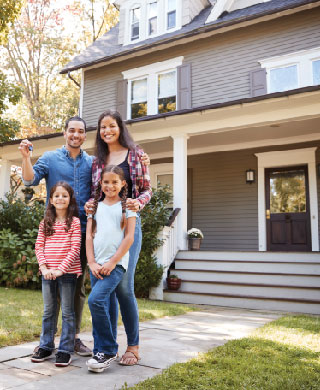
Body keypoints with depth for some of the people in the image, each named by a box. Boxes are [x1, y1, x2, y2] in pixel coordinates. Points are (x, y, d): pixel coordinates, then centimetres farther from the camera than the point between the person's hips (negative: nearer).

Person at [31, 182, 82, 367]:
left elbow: (75, 249, -9)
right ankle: (46, 347, 26)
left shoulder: (74, 222, -3)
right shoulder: (45, 223, 9)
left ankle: (65, 350, 12)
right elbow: (39, 247, 5)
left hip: (67, 272, -4)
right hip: (48, 273, 4)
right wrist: (44, 268, -9)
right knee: (48, 311, 14)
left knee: (67, 311, 4)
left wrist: (61, 269, -16)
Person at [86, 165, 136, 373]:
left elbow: (129, 237, -4)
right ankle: (101, 351, 21)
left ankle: (108, 350, -6)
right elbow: (89, 235, 10)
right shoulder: (95, 206, 14)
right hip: (96, 264, 5)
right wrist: (92, 263, -2)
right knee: (101, 308, 8)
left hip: (116, 263, -4)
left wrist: (112, 262, -10)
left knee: (95, 300, -20)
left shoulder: (127, 205, 3)